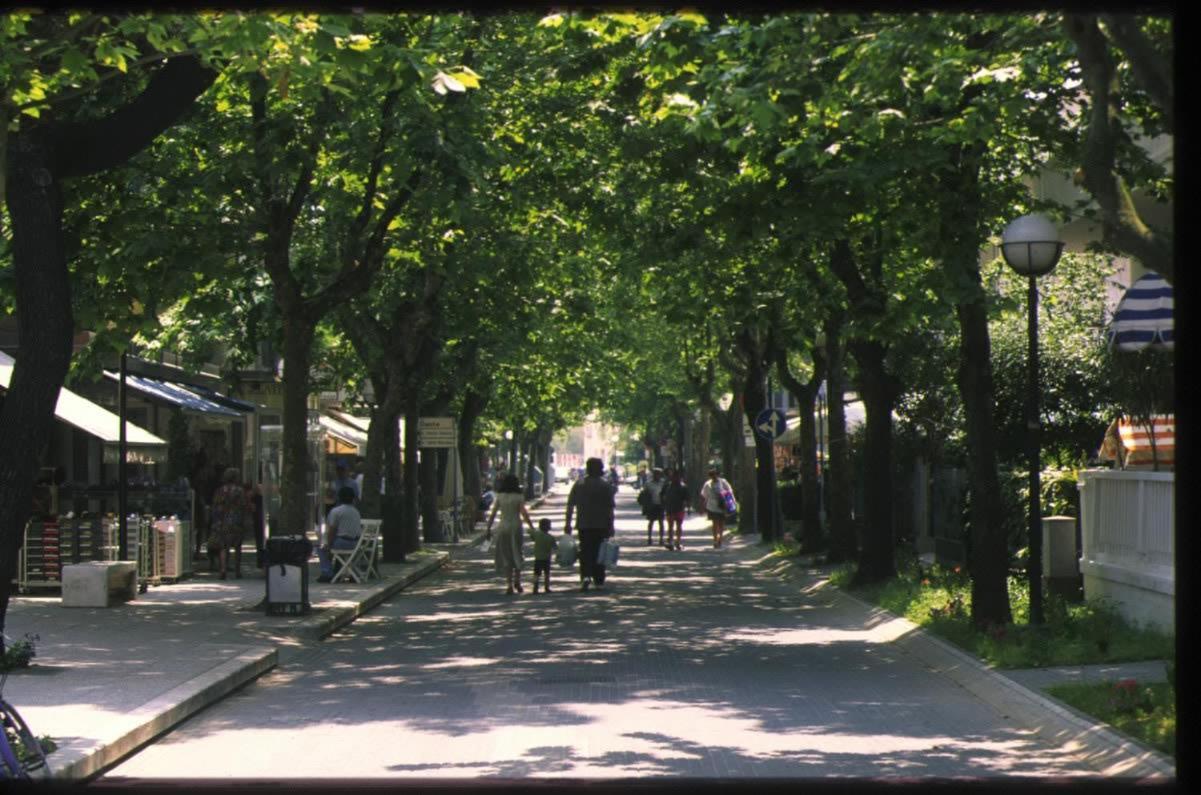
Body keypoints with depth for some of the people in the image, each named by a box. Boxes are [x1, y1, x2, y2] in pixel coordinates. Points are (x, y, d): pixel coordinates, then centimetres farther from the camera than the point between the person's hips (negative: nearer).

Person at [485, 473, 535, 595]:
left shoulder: (499, 496, 0)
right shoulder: (519, 496, -5)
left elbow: (492, 514, -2)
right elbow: (524, 514, -11)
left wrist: (488, 529, 4)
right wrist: (532, 528, -5)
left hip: (503, 527, 1)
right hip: (516, 526, -1)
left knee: (506, 556, 7)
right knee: (516, 554, 14)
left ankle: (509, 584, 1)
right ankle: (517, 580, 5)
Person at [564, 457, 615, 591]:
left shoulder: (579, 485, 1)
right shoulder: (606, 486, -3)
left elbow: (570, 505, 1)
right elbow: (610, 508, -5)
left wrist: (568, 522, 5)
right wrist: (611, 526, -1)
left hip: (584, 525, 1)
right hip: (601, 525, -1)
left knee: (585, 552, 3)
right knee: (599, 551, 10)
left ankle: (586, 576, -18)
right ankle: (599, 580, 16)